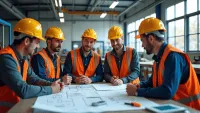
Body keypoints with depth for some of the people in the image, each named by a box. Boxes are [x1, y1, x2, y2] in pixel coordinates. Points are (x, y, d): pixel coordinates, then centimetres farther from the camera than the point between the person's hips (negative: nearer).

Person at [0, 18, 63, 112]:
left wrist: (50, 84, -5)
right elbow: (23, 90, -30)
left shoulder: (22, 58, 6)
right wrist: (50, 89, -18)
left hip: (17, 105, 8)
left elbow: (33, 79, 13)